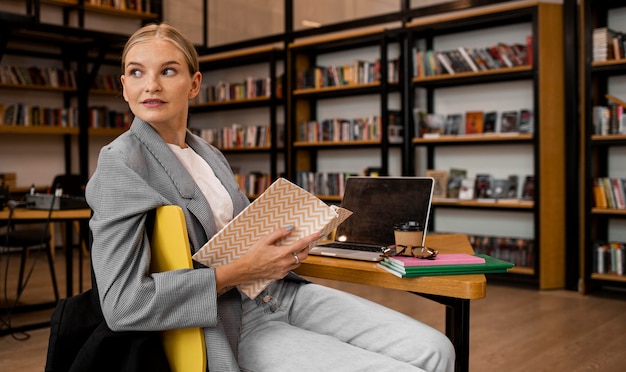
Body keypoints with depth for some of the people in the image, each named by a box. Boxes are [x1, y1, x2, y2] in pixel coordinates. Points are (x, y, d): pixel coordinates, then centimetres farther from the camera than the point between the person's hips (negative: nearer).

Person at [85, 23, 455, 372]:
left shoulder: (211, 155, 13)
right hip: (236, 326, -7)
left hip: (283, 291, 7)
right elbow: (121, 303, -19)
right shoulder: (120, 164, -10)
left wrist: (291, 241, 2)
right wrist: (240, 271, -20)